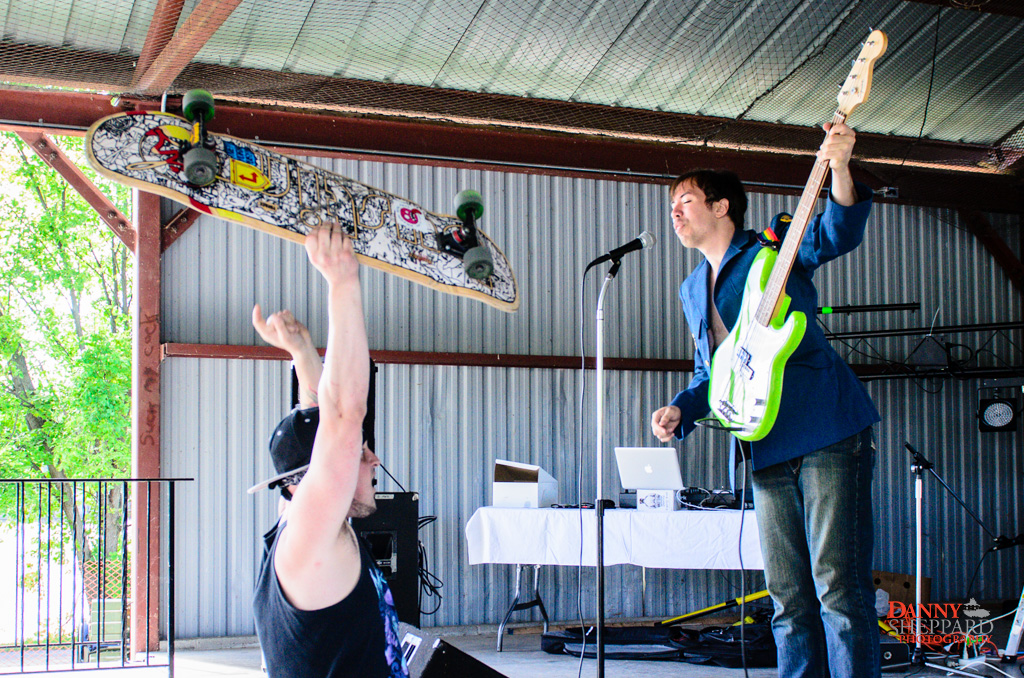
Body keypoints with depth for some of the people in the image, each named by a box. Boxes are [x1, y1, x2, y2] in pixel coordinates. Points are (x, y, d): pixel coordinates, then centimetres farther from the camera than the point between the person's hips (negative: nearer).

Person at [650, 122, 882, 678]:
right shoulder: (693, 290, 22)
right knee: (788, 595, 7)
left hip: (829, 433, -7)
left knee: (838, 585, -10)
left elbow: (836, 232, -16)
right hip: (770, 450, 7)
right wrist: (679, 410, 8)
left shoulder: (773, 244, 3)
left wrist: (838, 169, -33)